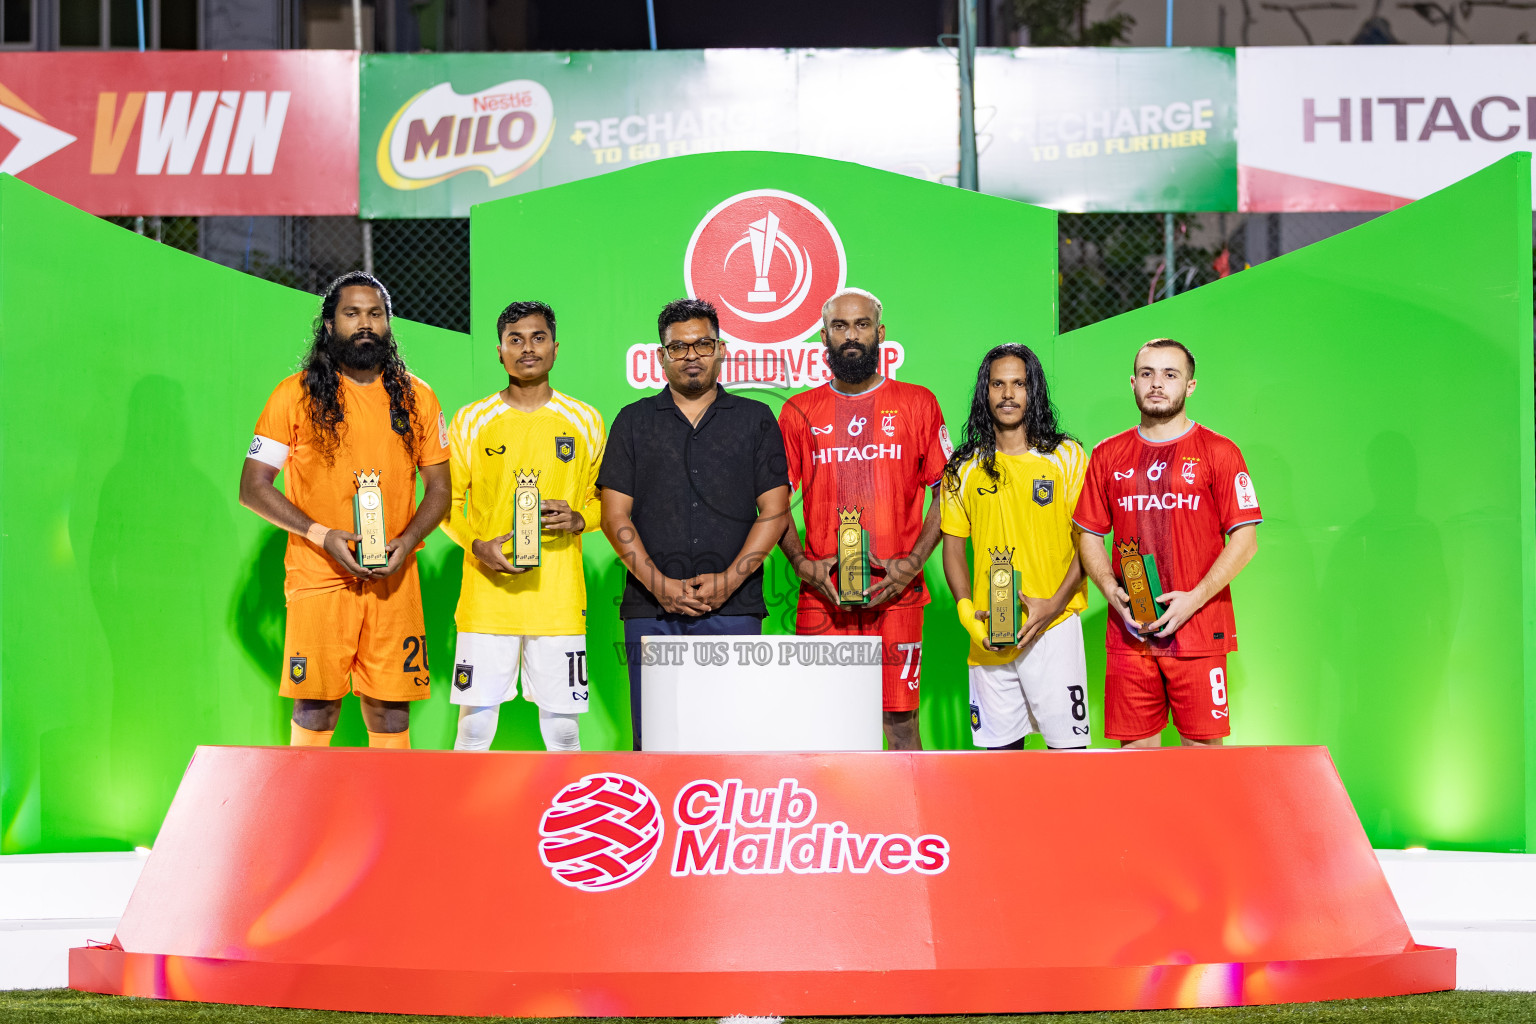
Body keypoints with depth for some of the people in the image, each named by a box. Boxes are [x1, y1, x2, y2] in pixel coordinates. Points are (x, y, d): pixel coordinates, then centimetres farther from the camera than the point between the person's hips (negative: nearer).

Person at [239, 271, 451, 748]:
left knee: (390, 711, 2)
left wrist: (406, 541, -6)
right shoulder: (295, 395, 1)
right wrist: (321, 535, -11)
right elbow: (253, 487, 1)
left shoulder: (416, 397, 9)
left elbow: (439, 487, 13)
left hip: (394, 579, 2)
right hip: (318, 578, -2)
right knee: (315, 709, -3)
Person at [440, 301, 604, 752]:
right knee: (475, 724, -2)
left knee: (562, 728, 1)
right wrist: (477, 545, -8)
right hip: (486, 595, -1)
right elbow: (446, 500, 9)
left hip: (559, 596, 1)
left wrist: (578, 519, -5)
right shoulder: (471, 420, 6)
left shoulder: (585, 422, 8)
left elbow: (604, 497, 17)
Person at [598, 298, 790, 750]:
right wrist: (659, 584, -7)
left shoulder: (755, 420, 12)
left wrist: (730, 580, -8)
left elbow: (775, 511, 5)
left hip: (734, 609, -1)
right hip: (651, 610, 1)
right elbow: (616, 515, 6)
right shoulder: (634, 421, 13)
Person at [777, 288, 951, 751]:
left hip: (896, 594, -1)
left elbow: (945, 494, 7)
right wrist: (801, 563, -4)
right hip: (821, 596, 1)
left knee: (900, 723, -2)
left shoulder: (917, 404, 8)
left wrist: (913, 561, -6)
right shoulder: (799, 412, 10)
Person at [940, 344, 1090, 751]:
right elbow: (953, 546, 13)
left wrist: (1054, 604, -12)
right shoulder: (965, 468, 10)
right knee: (1001, 745, 5)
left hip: (1054, 627, -2)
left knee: (1066, 744, -6)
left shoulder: (1066, 457, 3)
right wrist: (966, 611, -3)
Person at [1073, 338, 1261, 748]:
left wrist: (1195, 599, -11)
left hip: (1199, 630, -2)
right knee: (1135, 748, 3)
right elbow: (1089, 535, 16)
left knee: (1203, 747, -3)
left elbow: (1245, 540, -1)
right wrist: (1111, 591, -3)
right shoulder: (1107, 456, 12)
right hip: (1129, 633, 3)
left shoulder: (1218, 453, 2)